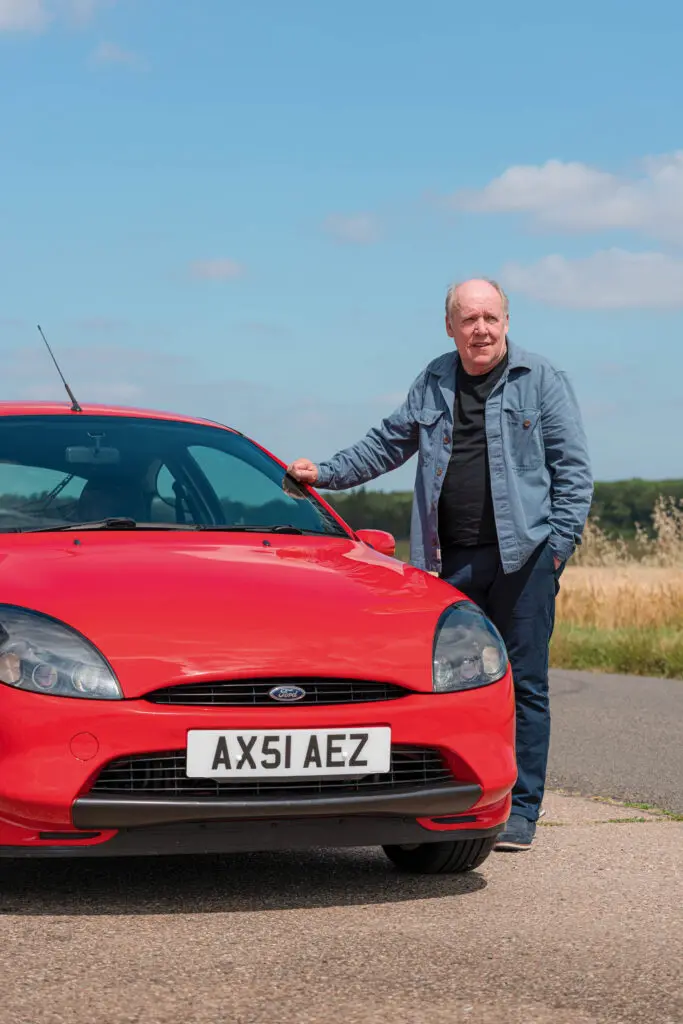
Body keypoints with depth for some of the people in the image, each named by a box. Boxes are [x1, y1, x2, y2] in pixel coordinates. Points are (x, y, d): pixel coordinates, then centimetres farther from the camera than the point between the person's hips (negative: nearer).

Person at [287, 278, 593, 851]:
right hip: (453, 561, 4)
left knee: (524, 684, -1)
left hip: (523, 554, -4)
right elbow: (389, 443, 26)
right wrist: (325, 474, 18)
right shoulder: (434, 384, 14)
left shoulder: (543, 380, 3)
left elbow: (573, 468, 1)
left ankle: (522, 811, 5)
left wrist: (560, 542, -8)